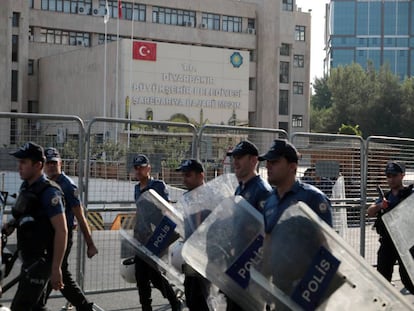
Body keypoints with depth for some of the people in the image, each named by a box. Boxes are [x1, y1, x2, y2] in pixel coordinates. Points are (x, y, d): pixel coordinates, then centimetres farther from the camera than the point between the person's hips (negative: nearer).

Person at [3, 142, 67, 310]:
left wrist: (56, 268, -25)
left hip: (41, 261, -9)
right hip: (29, 259, 9)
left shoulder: (48, 191, -18)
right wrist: (12, 223, 4)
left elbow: (61, 230, -22)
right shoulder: (25, 186, 9)